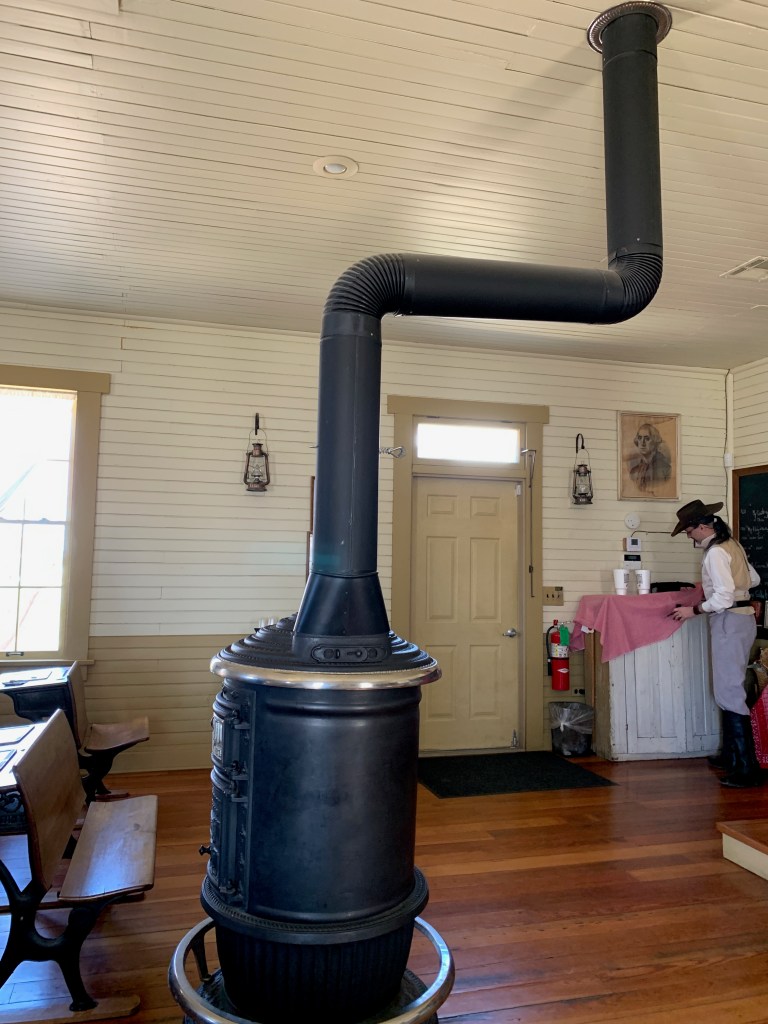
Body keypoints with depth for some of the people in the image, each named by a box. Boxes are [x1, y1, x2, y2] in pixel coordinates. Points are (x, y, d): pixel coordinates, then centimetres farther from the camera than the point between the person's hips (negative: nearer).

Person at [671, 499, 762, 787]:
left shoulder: (715, 553, -17)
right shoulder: (731, 544, 13)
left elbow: (723, 598, -22)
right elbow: (753, 579, 24)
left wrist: (694, 610, -12)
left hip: (730, 622, -10)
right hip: (741, 619, 10)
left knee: (729, 692, -8)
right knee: (729, 688, 16)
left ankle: (747, 768, -6)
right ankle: (731, 755, 25)